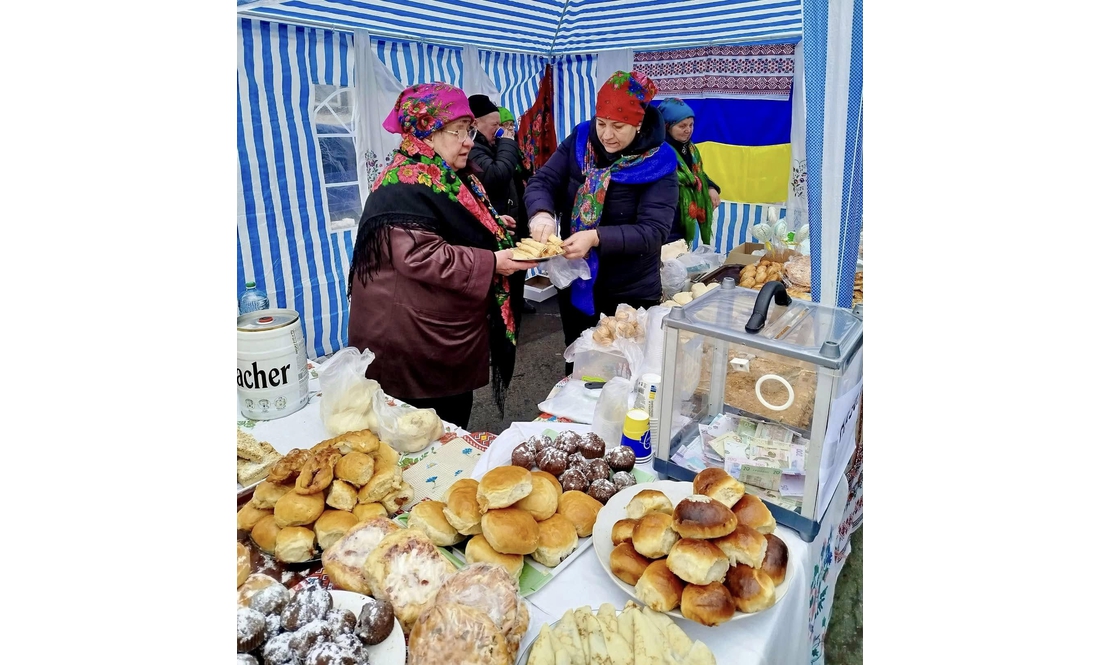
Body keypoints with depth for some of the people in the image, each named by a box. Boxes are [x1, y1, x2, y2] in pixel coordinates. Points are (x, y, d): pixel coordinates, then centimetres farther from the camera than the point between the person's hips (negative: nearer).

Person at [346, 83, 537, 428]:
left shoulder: (450, 178, 13)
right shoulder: (405, 186, -19)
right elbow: (419, 256, -30)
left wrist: (490, 226, 12)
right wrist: (492, 263, -27)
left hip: (452, 336, 10)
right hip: (414, 345, -10)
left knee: (456, 426, 20)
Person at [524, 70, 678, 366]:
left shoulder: (658, 163, -15)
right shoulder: (579, 141, -4)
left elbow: (654, 231, -23)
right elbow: (542, 181, -7)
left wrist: (596, 237, -37)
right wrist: (542, 213, -30)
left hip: (631, 294, -3)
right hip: (574, 284, 4)